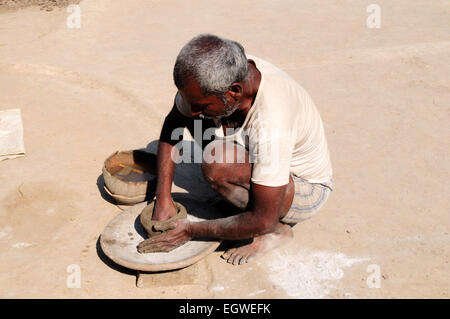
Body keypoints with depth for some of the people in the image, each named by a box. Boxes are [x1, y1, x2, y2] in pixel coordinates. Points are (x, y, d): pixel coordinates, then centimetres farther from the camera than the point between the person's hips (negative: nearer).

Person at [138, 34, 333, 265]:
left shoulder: (271, 124, -39)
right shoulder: (215, 76, -20)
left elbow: (263, 220, -32)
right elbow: (172, 125, -3)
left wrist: (191, 231, -22)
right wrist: (163, 198, -10)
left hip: (305, 189, -7)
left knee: (215, 162, -31)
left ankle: (278, 231, -6)